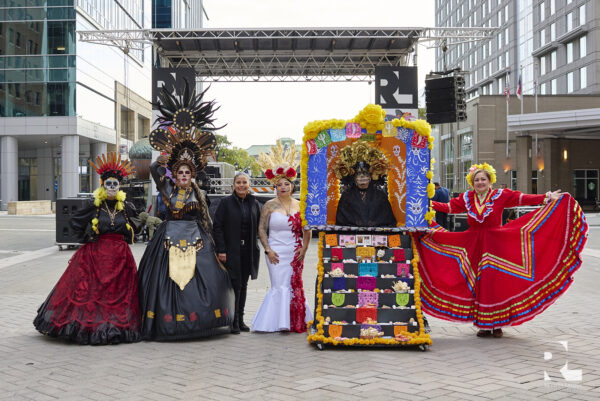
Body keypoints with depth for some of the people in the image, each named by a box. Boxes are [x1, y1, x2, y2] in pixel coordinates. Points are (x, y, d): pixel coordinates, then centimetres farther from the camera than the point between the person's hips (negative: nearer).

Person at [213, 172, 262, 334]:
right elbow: (217, 227, -6)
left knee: (243, 284, 10)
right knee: (235, 284, -6)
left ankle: (240, 320, 20)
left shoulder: (254, 204, 9)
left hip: (248, 251, 4)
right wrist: (221, 250, -12)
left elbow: (259, 227, 13)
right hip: (231, 250, -4)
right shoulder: (226, 202, -3)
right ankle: (233, 322, 4)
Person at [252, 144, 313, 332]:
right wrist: (268, 250, -9)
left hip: (295, 253, 3)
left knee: (294, 286, 6)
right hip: (277, 252, -3)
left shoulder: (299, 206, 8)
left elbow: (307, 230, 11)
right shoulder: (270, 206, 1)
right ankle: (279, 322, 4)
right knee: (280, 286, -6)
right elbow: (262, 229, -1)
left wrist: (304, 248, -1)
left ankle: (295, 322, 17)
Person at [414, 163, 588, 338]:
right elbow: (449, 207, 10)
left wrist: (547, 198, -14)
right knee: (478, 284, 2)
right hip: (474, 245, 2)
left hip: (495, 244, -2)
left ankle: (497, 324, 7)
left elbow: (523, 199, -6)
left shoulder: (500, 195, -1)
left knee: (496, 283, -4)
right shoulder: (466, 198, 7)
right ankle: (484, 325, 11)